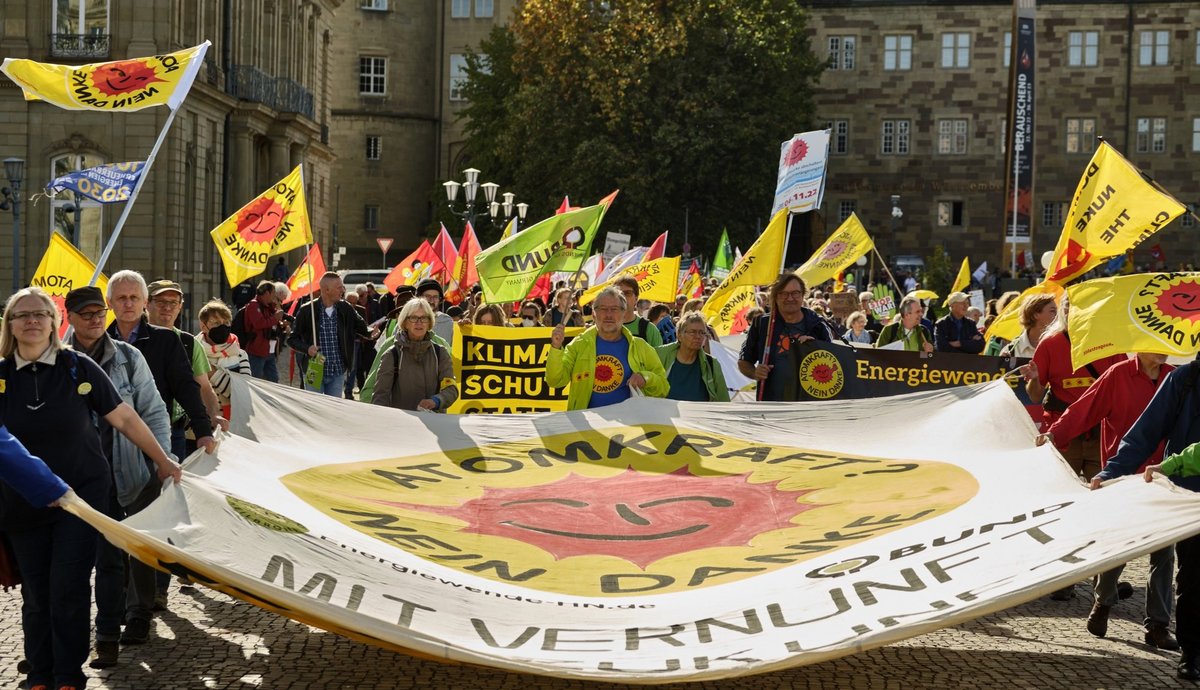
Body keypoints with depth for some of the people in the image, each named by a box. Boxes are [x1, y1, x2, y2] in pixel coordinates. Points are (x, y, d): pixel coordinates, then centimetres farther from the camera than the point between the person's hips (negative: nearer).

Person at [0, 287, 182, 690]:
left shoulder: (78, 368, -5)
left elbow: (124, 418, 2)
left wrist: (163, 461, 8)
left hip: (81, 495, -2)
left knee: (68, 589, -6)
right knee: (36, 594, 5)